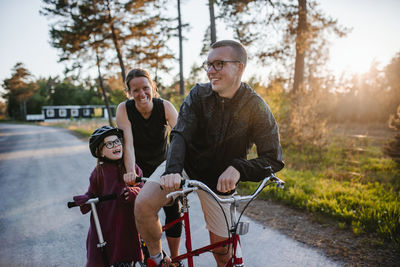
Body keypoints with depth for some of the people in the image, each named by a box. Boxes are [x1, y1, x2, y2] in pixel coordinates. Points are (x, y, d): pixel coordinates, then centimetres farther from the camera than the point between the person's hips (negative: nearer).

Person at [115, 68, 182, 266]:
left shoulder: (165, 107, -21)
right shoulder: (124, 109, -21)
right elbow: (128, 144, -28)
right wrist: (130, 172, -42)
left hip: (163, 165, 1)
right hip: (140, 168, 0)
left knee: (174, 213, -3)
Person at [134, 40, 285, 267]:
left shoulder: (257, 108, -14)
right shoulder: (199, 94, -10)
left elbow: (274, 159, -16)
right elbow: (180, 135, -21)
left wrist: (237, 168, -35)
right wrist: (173, 170, -41)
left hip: (219, 179, 0)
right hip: (185, 165, 1)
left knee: (222, 246, 5)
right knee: (143, 205, -23)